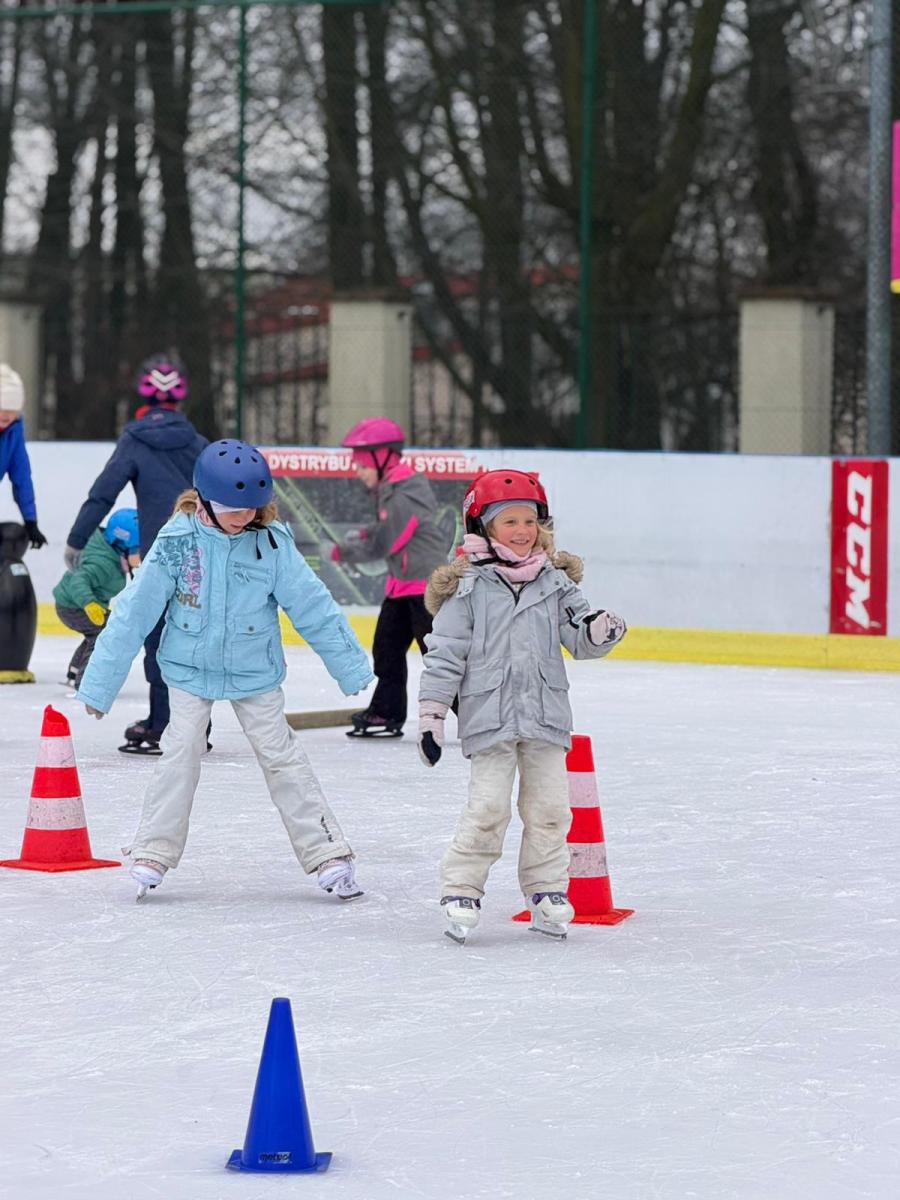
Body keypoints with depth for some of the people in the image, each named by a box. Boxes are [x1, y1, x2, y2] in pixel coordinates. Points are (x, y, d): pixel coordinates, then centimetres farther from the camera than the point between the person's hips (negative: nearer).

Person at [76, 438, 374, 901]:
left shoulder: (273, 542, -14)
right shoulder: (178, 541, -16)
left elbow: (313, 606, -6)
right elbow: (134, 612, -12)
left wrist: (351, 667, -3)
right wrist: (100, 684, -10)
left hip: (256, 672, 0)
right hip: (191, 668, 0)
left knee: (282, 756, 1)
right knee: (180, 755, -8)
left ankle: (329, 856, 5)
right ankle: (151, 856, 1)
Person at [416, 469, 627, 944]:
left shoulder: (556, 582, 7)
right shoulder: (467, 588, -4)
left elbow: (579, 638, 5)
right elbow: (444, 654, -3)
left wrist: (600, 630, -19)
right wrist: (431, 716, -5)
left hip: (545, 717, 4)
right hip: (489, 718, -4)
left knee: (549, 807, 6)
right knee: (488, 808, -8)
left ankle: (546, 893, 17)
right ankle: (460, 893, 2)